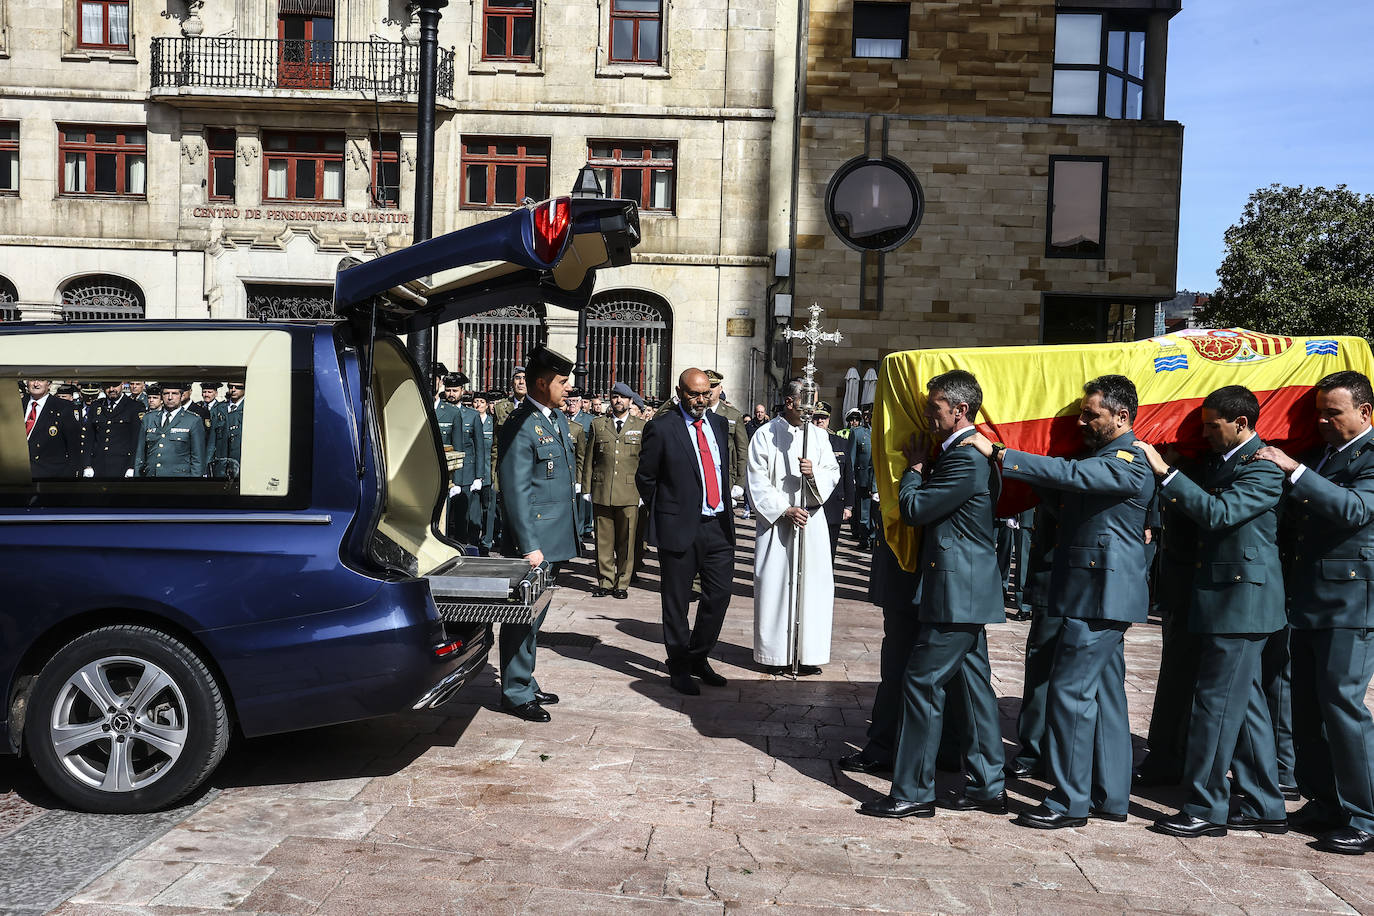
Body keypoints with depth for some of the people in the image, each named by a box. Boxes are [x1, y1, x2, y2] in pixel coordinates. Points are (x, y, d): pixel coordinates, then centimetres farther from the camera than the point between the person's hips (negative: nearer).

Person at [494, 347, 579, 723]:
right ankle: (516, 694, 12)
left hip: (555, 540, 9)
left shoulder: (559, 418, 13)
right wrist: (529, 547, -20)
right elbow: (516, 492, -18)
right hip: (533, 542, -9)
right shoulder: (521, 425, -16)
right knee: (523, 617, 1)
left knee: (534, 616, 18)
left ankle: (527, 684, 30)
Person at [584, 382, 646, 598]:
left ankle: (622, 584, 11)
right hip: (601, 493, 1)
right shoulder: (597, 425, 12)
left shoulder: (641, 427, 9)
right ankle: (605, 582, 14)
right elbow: (589, 460, 12)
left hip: (629, 493, -1)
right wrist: (586, 489, 7)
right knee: (603, 541, 4)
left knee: (626, 541, 1)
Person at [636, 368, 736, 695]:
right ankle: (679, 667, 21)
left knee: (719, 596, 8)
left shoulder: (719, 424, 11)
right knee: (677, 603, 5)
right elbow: (645, 478, 0)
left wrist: (725, 508, 15)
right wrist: (663, 514, 6)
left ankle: (698, 658, 28)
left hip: (718, 525, 5)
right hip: (681, 529, -5)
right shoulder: (661, 428, -7)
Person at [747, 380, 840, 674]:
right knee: (774, 585, 0)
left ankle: (809, 653, 9)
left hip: (811, 520, 3)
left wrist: (814, 473, -15)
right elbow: (758, 482, -4)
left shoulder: (819, 435, 10)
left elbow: (833, 473, 8)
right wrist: (785, 509, -12)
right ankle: (775, 653, 11)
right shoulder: (766, 435, -1)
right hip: (776, 520, -3)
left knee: (813, 585, 0)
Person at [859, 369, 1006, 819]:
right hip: (968, 591, 11)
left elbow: (914, 508, -17)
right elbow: (931, 508, 18)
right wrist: (923, 466, 7)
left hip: (956, 592, -11)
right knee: (973, 681, 14)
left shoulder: (965, 459, -19)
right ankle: (988, 785, 23)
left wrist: (915, 467, -3)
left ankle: (913, 792, 3)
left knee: (923, 683, -5)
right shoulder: (967, 453, 14)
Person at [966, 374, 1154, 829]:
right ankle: (1111, 796, 24)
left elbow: (1068, 474, -28)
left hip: (1101, 594, -11)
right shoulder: (1105, 457, 17)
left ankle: (1070, 802, 1)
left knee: (1071, 690, -7)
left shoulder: (1130, 464, -16)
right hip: (1097, 592, 11)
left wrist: (998, 454, -28)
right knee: (1104, 691, 14)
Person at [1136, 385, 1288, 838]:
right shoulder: (1220, 462, 15)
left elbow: (1218, 513, -24)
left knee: (1218, 704, -5)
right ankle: (1264, 806, 25)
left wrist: (1165, 472, -22)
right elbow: (1197, 509, 18)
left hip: (1242, 600, -10)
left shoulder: (1264, 468, -13)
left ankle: (1206, 810, 4)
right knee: (1245, 703, 15)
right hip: (1221, 598, 10)